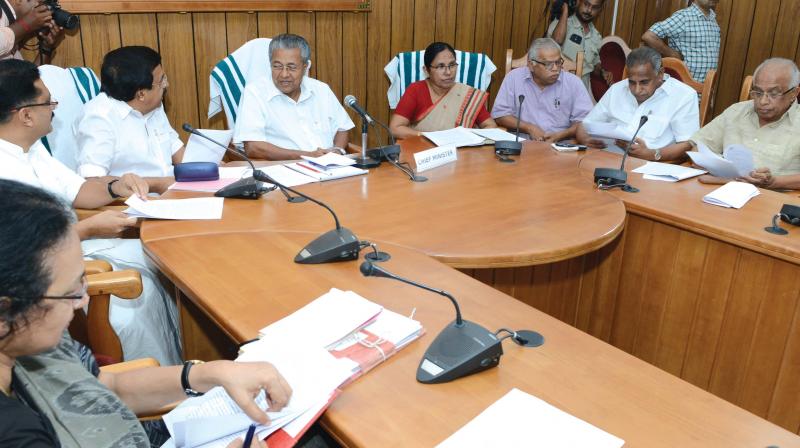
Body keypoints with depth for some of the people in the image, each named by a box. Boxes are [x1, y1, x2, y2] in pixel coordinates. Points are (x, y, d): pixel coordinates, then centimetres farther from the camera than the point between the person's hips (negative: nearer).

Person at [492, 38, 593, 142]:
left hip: (561, 145, 1)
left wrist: (560, 135, -15)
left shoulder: (573, 82, 3)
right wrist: (529, 128, -10)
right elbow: (499, 115, 2)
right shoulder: (513, 78, 2)